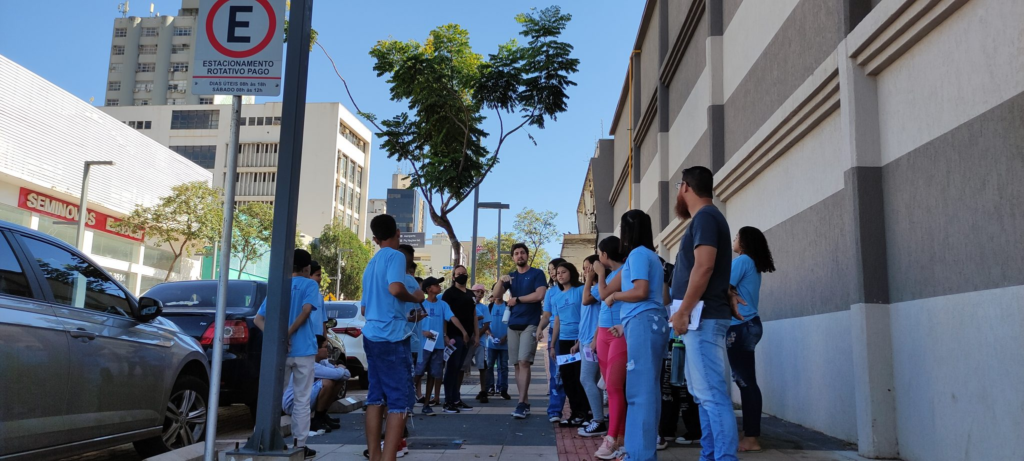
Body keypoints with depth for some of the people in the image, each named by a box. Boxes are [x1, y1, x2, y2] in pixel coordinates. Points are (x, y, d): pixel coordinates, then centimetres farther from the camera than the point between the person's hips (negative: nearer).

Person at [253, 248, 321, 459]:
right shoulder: (310, 285, -1)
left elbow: (258, 319, 3)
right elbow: (306, 310, -19)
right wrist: (288, 334, -15)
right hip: (303, 350, -3)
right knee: (302, 399, 4)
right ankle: (300, 444, 4)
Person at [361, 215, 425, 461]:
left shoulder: (371, 262, 17)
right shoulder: (395, 256, -8)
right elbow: (395, 288, -26)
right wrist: (415, 298, -6)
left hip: (372, 335, 8)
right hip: (391, 337, -8)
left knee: (376, 397, 11)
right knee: (400, 401, -6)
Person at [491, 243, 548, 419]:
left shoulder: (537, 274, 1)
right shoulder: (510, 276, 15)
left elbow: (540, 295, -14)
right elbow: (496, 296, 5)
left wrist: (516, 299, -6)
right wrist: (501, 281, -14)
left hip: (530, 324, -5)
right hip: (513, 325, 6)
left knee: (524, 362, -15)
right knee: (517, 364, 4)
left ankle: (521, 404, -16)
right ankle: (525, 402, 10)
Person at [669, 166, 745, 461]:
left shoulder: (704, 217, -10)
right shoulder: (708, 218, 21)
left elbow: (704, 267, -20)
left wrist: (683, 311, -20)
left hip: (704, 317, -10)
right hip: (703, 317, 10)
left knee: (712, 394, -11)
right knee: (704, 393, 12)